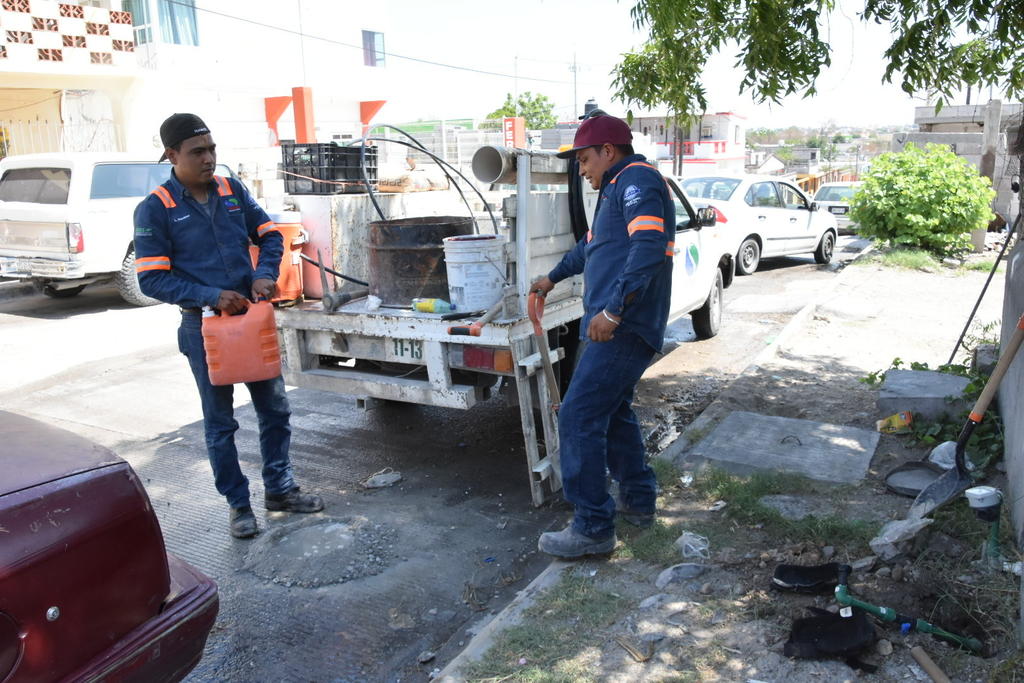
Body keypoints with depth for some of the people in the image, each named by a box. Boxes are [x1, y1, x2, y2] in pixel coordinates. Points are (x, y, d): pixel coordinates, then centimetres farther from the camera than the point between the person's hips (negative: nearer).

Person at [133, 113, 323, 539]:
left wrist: (265, 274, -11)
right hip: (203, 326, -4)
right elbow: (152, 279, -12)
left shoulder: (232, 190, 3)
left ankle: (279, 489, 30)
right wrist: (211, 296, -24)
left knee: (274, 408, 12)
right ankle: (238, 504, 24)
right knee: (219, 421, 9)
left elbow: (270, 235, 9)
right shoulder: (154, 209, -10)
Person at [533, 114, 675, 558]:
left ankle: (593, 529, -4)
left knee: (579, 418, -11)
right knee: (613, 412, 20)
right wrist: (554, 277, 49)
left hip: (623, 328, -11)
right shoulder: (618, 188, 23)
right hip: (616, 327, 11)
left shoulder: (637, 180, -11)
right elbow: (592, 246, 39)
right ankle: (639, 502, 33)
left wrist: (613, 309, -32)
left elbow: (648, 248, -27)